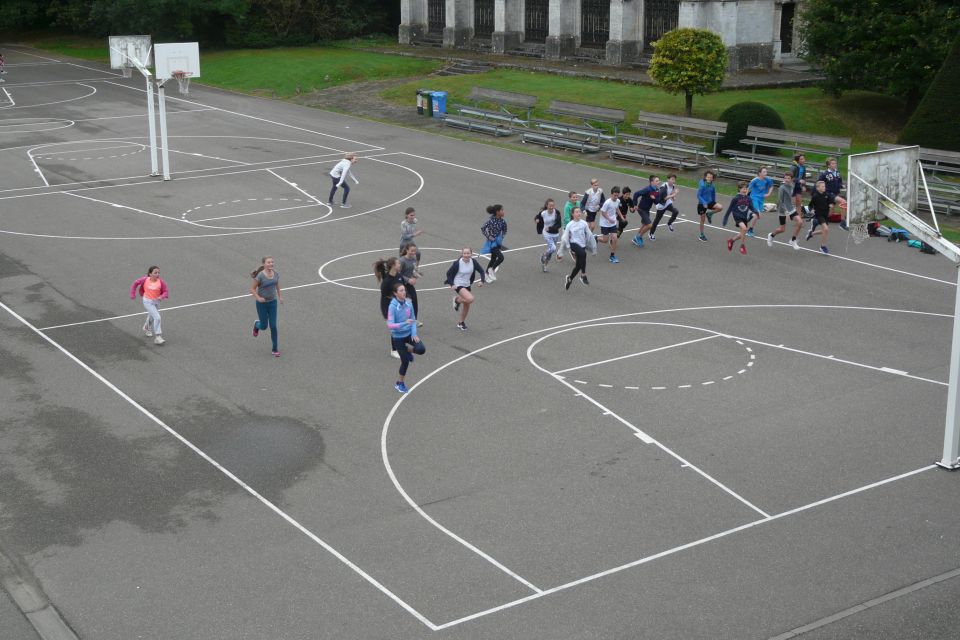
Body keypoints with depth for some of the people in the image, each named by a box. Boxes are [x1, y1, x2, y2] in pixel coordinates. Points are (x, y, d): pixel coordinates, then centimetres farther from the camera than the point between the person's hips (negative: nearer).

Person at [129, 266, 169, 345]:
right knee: (157, 317, -19)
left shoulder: (161, 281, -15)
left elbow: (166, 292, -9)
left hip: (156, 302, 4)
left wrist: (161, 297, -31)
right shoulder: (145, 279, -16)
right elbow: (135, 283, -1)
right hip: (148, 302, -4)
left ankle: (146, 328, 60)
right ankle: (158, 337, -14)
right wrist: (133, 295, 0)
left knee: (151, 318, 27)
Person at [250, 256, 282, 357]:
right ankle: (257, 324, 46)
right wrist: (258, 298, -26)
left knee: (273, 326, 1)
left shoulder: (276, 274, -5)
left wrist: (280, 296, 12)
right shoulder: (260, 276, -20)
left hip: (272, 302, 3)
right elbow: (252, 289, -13)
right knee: (264, 326, 7)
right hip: (262, 303, -3)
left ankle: (275, 349, 12)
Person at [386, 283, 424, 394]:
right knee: (405, 361, 2)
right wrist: (405, 323, -38)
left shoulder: (408, 303, -7)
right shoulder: (392, 306, -21)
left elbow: (413, 319, 5)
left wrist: (414, 333, -9)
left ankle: (408, 349, 19)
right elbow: (390, 325, -26)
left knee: (421, 350, -18)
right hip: (398, 337, -4)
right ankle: (400, 383, 27)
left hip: (409, 333, 4)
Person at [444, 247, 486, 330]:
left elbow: (481, 271, 3)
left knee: (467, 305, 14)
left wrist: (482, 281, -13)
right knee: (470, 299, -28)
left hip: (467, 285, 6)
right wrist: (452, 284, -19)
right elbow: (449, 273, -11)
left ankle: (461, 323, 36)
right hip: (458, 285, -6)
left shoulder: (473, 262, -9)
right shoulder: (457, 263, -20)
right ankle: (457, 300, 4)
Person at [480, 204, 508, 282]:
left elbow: (504, 231, 13)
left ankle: (487, 274, 33)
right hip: (492, 242, -7)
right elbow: (482, 228, -12)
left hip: (498, 242, 7)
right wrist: (488, 237, -14)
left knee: (493, 258, 16)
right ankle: (492, 269, 6)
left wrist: (501, 238, 3)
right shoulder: (491, 220, -20)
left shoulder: (502, 221, -3)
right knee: (501, 257, -17)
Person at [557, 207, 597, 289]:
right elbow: (564, 238, 2)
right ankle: (583, 276, -26)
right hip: (574, 244, -4)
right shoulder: (570, 225, -2)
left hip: (582, 245, 4)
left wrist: (593, 249, 12)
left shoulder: (584, 223, 5)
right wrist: (560, 252, 4)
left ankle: (569, 279, 34)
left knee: (578, 265, 5)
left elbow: (589, 235, 10)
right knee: (583, 253, -34)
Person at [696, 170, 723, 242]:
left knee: (720, 208, -20)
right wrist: (704, 203, -28)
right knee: (702, 220, 4)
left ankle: (709, 214, 7)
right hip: (702, 204, -4)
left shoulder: (712, 185, -3)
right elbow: (698, 195, -18)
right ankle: (702, 235, 19)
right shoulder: (702, 185, -19)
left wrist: (714, 203, 16)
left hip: (710, 202, 4)